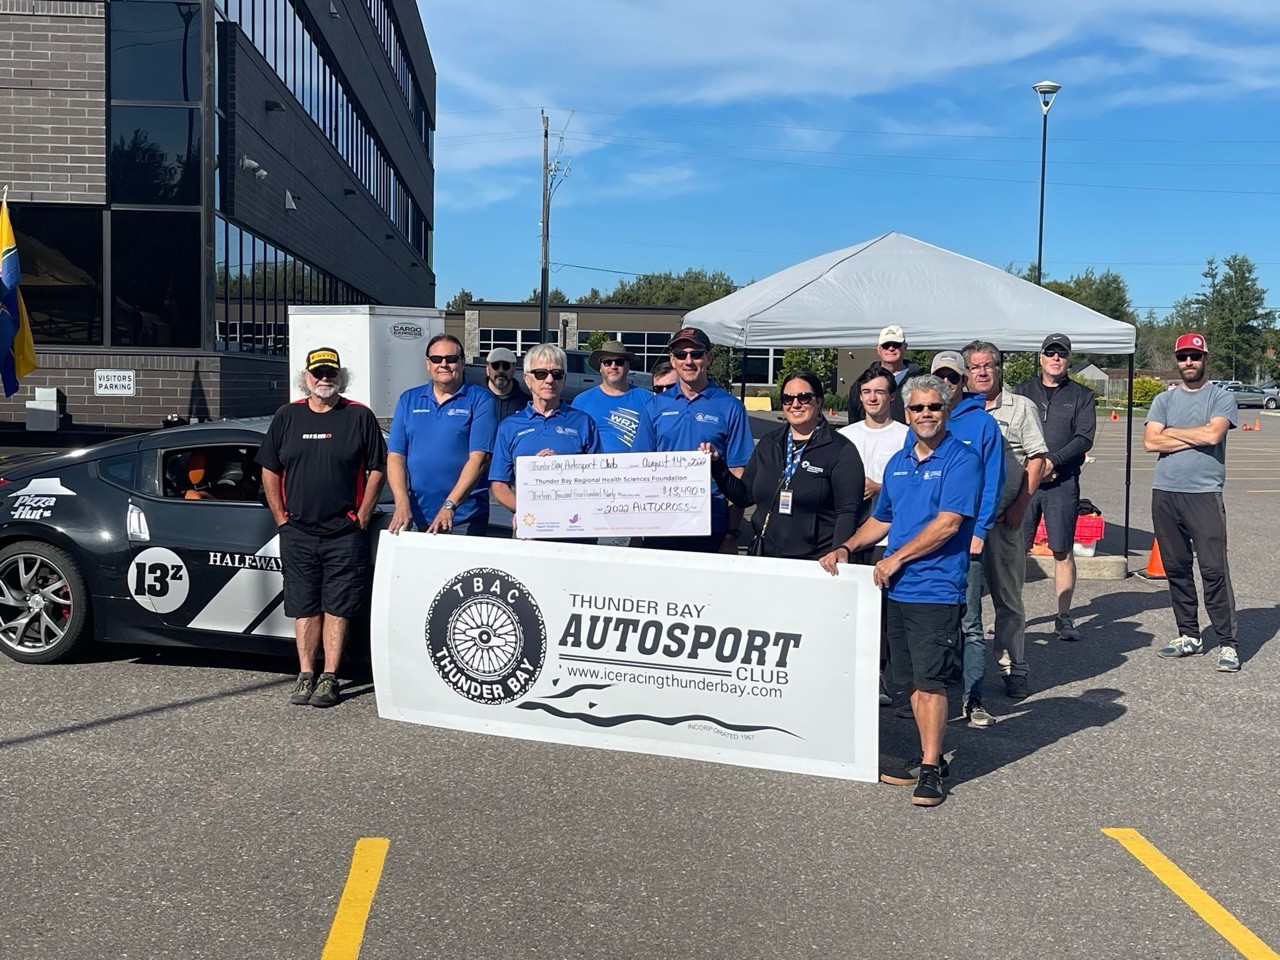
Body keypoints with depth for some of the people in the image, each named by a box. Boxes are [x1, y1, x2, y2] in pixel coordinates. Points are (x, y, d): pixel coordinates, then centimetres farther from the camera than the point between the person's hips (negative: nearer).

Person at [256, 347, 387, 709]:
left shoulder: (360, 417, 1)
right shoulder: (287, 417, 9)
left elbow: (377, 469, 2)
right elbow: (270, 470, 12)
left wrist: (362, 517, -4)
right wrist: (280, 517, 5)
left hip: (344, 533, -2)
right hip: (297, 533, 3)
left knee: (337, 608, 1)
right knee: (304, 607, 7)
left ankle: (329, 678, 7)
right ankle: (305, 675, 16)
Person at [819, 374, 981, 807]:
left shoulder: (961, 460, -7)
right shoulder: (898, 462, 15)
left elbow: (947, 524, -16)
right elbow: (881, 519, 24)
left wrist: (896, 559, -12)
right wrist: (845, 549, 10)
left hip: (936, 589, -7)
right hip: (897, 589, 7)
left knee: (930, 681, -5)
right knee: (911, 680, 12)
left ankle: (931, 769, 5)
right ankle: (928, 756, 23)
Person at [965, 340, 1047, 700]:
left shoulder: (1021, 407, 4)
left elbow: (1036, 458, 0)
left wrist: (1020, 506, -7)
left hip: (1003, 519, -2)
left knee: (1008, 596, 4)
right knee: (964, 594, 6)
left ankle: (1013, 668, 13)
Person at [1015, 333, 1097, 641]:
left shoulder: (1081, 395, 10)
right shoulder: (1022, 391, 13)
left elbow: (1085, 438, -1)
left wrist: (1054, 461, -14)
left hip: (1063, 482, -1)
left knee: (1063, 551, 1)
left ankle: (1064, 617, 7)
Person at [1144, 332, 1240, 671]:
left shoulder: (1221, 398, 3)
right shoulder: (1164, 400, 13)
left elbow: (1213, 434, -15)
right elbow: (1150, 442, -1)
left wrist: (1171, 432, -2)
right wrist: (1196, 437, -6)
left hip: (1204, 494, -4)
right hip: (1165, 493, 4)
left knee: (1214, 570, -8)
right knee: (1176, 568, 9)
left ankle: (1228, 644, -2)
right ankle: (1189, 636, 18)